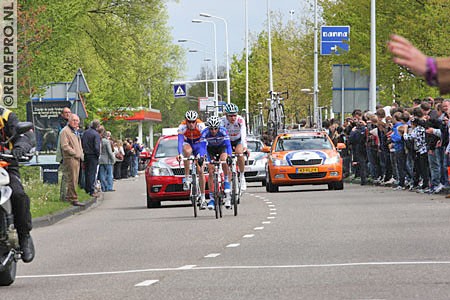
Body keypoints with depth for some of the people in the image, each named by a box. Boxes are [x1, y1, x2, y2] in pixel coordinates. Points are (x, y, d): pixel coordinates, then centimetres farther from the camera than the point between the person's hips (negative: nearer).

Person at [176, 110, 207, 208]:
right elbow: (180, 141, -38)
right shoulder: (182, 127, -28)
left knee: (200, 170, -9)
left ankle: (203, 198, 0)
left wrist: (202, 155, -53)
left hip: (199, 144, 0)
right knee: (187, 151, -38)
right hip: (188, 143, 1)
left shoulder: (201, 125, -31)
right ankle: (186, 178, -29)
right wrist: (180, 154, -55)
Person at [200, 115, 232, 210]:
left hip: (222, 147, -1)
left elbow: (228, 145, -37)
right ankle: (211, 198, -6)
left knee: (224, 160, -34)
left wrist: (229, 156, -53)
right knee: (211, 172, -11)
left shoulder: (223, 131, -31)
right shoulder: (205, 133, -29)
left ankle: (226, 181, -12)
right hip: (210, 149, 1)